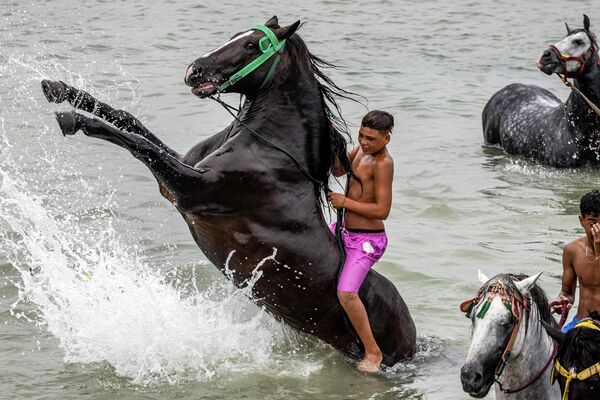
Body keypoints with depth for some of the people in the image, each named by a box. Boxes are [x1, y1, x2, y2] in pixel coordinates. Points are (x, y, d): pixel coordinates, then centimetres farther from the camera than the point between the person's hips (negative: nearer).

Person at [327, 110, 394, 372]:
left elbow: (382, 210, -26)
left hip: (366, 241, -10)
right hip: (344, 231, 10)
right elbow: (337, 170, 16)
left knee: (346, 293, -24)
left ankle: (372, 352, -12)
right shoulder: (362, 149, 4)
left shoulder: (383, 164, -22)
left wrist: (345, 202, -20)